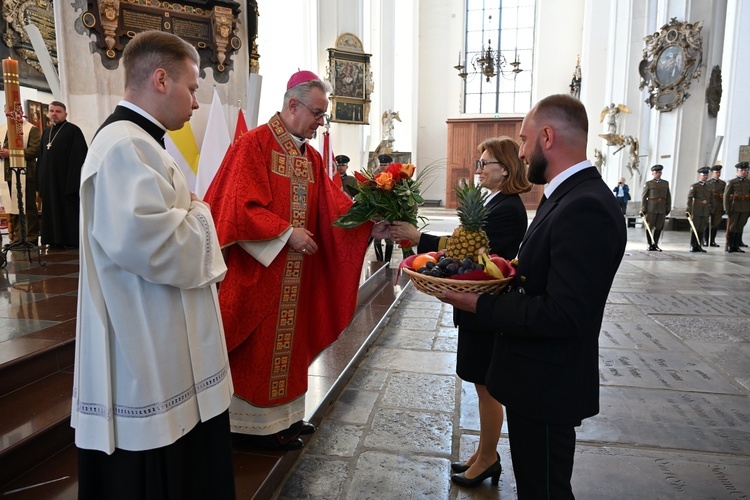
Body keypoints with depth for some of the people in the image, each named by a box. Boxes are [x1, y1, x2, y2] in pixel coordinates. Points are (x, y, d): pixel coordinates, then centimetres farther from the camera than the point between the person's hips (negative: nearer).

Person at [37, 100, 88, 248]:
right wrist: (41, 181, 12)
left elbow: (78, 158, -14)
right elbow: (41, 158, 19)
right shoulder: (46, 132, 16)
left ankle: (72, 240, 4)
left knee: (69, 211, -3)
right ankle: (56, 240, 18)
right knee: (52, 211, 10)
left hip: (66, 179, -7)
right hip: (49, 180, 8)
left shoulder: (73, 131, -7)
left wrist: (73, 182, -20)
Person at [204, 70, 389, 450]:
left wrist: (369, 224, -14)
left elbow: (333, 204, 0)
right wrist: (288, 232, -18)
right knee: (257, 348, 4)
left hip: (295, 274, 7)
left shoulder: (311, 158, 11)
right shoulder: (254, 145, -11)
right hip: (257, 270, -7)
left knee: (287, 342, 15)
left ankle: (281, 416, 30)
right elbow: (241, 206, -18)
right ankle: (252, 425, 21)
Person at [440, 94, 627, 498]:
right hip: (536, 378, 9)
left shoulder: (586, 208, -26)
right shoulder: (566, 195, 7)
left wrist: (480, 304, -22)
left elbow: (561, 316, -30)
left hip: (546, 386, -9)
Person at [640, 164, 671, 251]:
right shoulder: (648, 184, 1)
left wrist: (668, 208, 8)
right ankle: (650, 245, 12)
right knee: (649, 227, 2)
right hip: (651, 209, -3)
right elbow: (643, 197, -1)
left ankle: (655, 244, 17)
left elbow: (668, 197, 13)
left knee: (659, 227, 5)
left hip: (662, 209, 3)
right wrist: (643, 210, -6)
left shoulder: (666, 183, 12)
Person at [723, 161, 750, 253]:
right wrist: (727, 209, -10)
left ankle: (736, 246, 13)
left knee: (740, 228, 6)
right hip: (734, 209, -3)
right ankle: (729, 246, 7)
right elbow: (726, 196, -3)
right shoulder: (731, 182, 2)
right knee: (732, 227, 0)